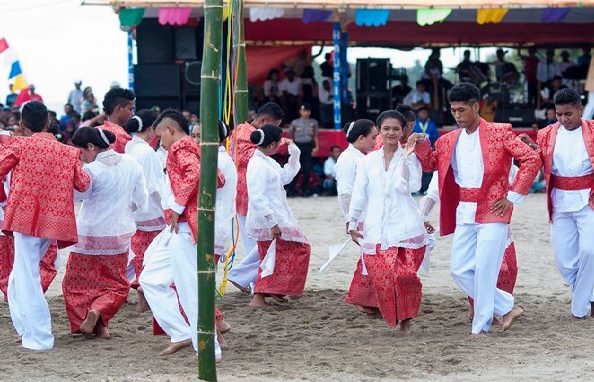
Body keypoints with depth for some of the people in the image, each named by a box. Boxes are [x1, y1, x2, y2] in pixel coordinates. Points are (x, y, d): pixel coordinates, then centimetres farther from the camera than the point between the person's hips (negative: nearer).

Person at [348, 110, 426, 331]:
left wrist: (407, 158, -12)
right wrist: (352, 223, 9)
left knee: (405, 275, -12)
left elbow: (414, 186, -10)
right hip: (376, 229, 2)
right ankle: (393, 319, 13)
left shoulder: (410, 158, 6)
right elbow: (359, 194, 13)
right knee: (382, 278, -5)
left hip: (405, 227, -2)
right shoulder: (368, 161, 11)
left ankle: (407, 318, 10)